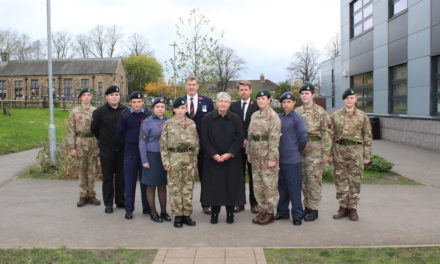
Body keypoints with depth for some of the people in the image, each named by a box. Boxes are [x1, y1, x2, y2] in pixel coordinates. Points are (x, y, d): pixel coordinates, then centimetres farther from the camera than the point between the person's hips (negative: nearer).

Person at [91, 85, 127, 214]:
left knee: (121, 176, 9)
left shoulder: (125, 110, 2)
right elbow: (94, 129, 6)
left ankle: (121, 201, 21)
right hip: (106, 150, -2)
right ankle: (108, 203, 12)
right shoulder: (99, 111, -4)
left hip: (122, 149, 2)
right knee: (108, 177, 4)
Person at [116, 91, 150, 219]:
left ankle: (147, 207, 20)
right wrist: (127, 145, 9)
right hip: (130, 152, 0)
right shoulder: (125, 116, 0)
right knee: (129, 181, 2)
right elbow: (119, 133, 8)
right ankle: (129, 209, 10)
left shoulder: (148, 115, -1)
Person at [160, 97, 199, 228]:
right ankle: (177, 215, 12)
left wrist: (195, 161, 5)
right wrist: (166, 162, -5)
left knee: (188, 188, 6)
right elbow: (163, 144, 1)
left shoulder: (192, 123, 7)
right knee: (175, 188, 2)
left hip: (189, 158, 2)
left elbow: (196, 144, 10)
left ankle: (187, 214, 16)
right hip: (174, 158, -2)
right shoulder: (168, 124, 2)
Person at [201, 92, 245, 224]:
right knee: (214, 185, 2)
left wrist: (229, 154, -12)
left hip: (231, 159, 0)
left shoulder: (236, 119, 2)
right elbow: (204, 139, -2)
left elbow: (239, 138, -2)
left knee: (231, 185, 2)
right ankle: (214, 212, 14)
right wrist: (214, 155, -11)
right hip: (212, 159, 0)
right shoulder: (207, 119, 1)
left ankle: (230, 212, 15)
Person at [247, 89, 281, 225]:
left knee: (269, 185, 1)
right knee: (258, 184, 12)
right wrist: (249, 152, 12)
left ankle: (270, 212, 12)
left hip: (268, 156, -7)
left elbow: (274, 138, -14)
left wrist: (272, 158, -17)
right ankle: (262, 210, 24)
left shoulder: (273, 116, -10)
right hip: (256, 155, 7)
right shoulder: (254, 115, 12)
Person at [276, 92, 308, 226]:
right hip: (280, 158, 6)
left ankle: (297, 216, 11)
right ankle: (282, 212, 27)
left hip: (292, 160, -5)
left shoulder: (297, 118, -8)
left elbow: (303, 138, -9)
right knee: (282, 187, 15)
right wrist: (277, 151, 8)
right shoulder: (278, 118, 8)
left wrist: (297, 150, 2)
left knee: (294, 189, 1)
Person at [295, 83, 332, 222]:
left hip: (315, 149, -5)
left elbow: (326, 134, -7)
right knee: (303, 180, 11)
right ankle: (307, 207, 22)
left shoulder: (321, 112, -5)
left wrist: (325, 154, -11)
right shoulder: (297, 111, 10)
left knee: (314, 179, -1)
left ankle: (314, 210, 8)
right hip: (300, 150, 5)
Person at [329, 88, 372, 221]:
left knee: (355, 181, 4)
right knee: (340, 180, 6)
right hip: (339, 150, 1)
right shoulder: (335, 115, 5)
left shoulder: (363, 116, 3)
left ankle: (353, 208, 16)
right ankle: (343, 207, 17)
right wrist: (330, 154, 2)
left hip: (356, 151, -1)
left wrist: (367, 155, 0)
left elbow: (367, 137, 4)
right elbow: (331, 136, 6)